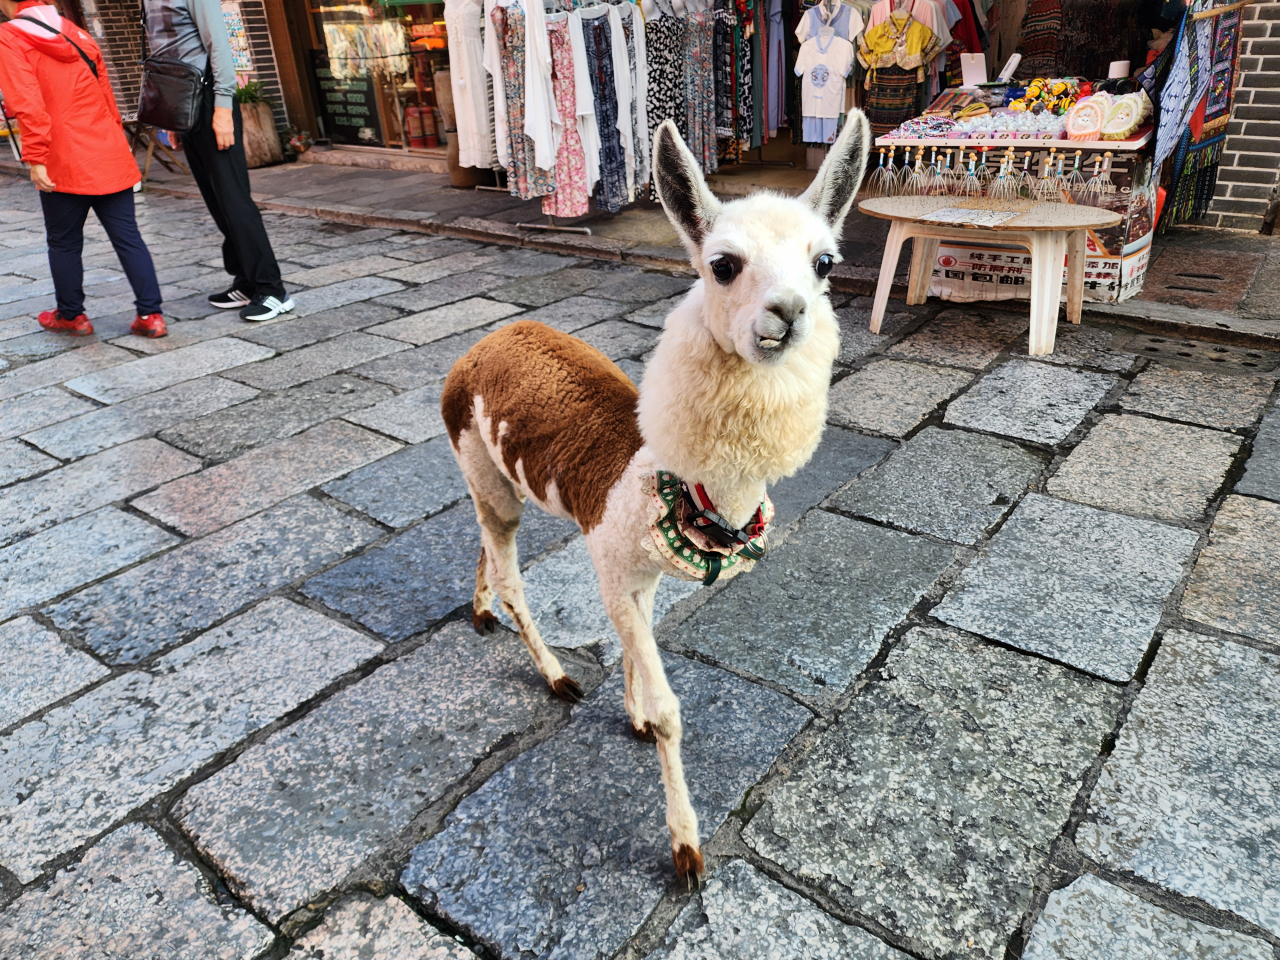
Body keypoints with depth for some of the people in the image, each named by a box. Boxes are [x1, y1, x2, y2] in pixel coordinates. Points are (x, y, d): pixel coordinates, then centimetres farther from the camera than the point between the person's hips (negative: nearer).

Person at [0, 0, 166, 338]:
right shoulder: (76, 33, 15)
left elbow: (28, 104, -15)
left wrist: (35, 159, -14)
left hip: (64, 166, -5)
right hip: (112, 158, 5)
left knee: (64, 243, 9)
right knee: (128, 237, 3)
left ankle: (71, 315, 20)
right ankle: (150, 315, 0)